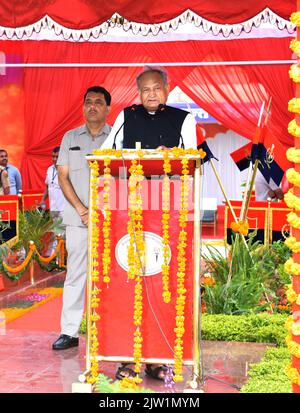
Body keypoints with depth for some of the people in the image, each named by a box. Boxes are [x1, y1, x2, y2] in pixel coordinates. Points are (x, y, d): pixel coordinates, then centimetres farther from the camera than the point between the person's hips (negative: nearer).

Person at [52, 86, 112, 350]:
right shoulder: (71, 137, 13)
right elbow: (63, 177, 7)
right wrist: (81, 210, -6)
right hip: (77, 218, 2)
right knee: (75, 273, 1)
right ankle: (69, 331, 5)